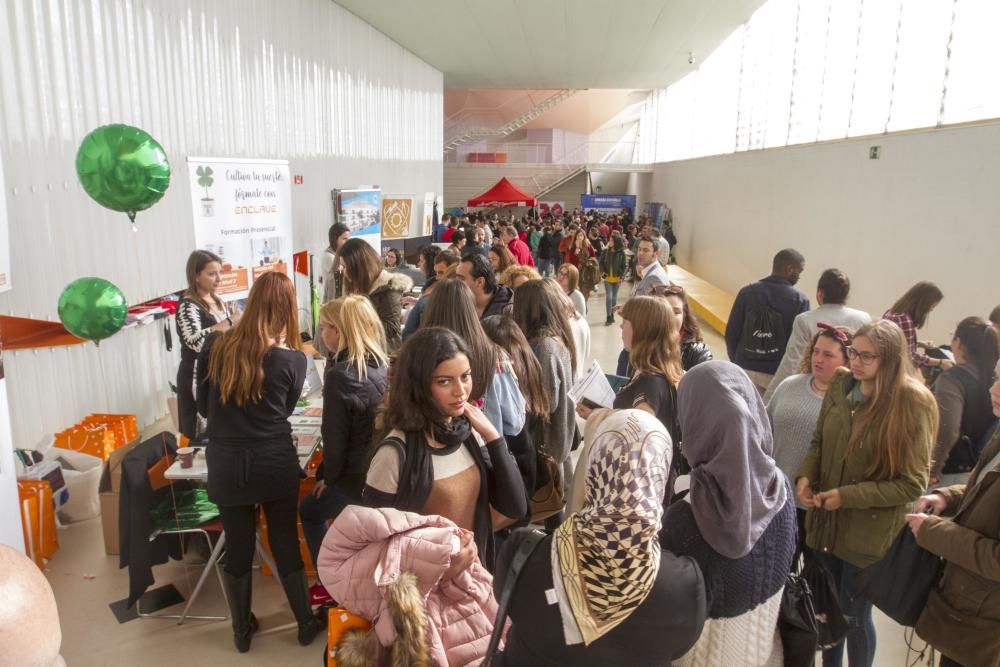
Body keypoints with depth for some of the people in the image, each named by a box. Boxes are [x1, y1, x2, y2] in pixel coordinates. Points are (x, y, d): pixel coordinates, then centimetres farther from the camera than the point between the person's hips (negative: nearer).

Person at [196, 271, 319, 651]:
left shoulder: (214, 346, -5)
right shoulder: (292, 359, -11)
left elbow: (204, 408, 8)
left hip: (226, 465, 1)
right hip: (275, 464, -1)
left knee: (238, 546, 15)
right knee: (286, 542, 15)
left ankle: (242, 631, 34)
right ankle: (306, 623, 30)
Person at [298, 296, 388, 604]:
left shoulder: (340, 374, -22)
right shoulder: (384, 365, 0)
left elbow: (335, 436, -18)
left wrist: (328, 476, 0)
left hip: (357, 475, -6)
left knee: (308, 510, 21)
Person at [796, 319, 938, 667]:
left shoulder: (912, 403, -17)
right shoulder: (841, 386, -3)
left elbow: (912, 484, -14)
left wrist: (848, 496, -20)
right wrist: (805, 475, -10)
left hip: (869, 532, -4)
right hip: (826, 520, 5)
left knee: (854, 614, 12)